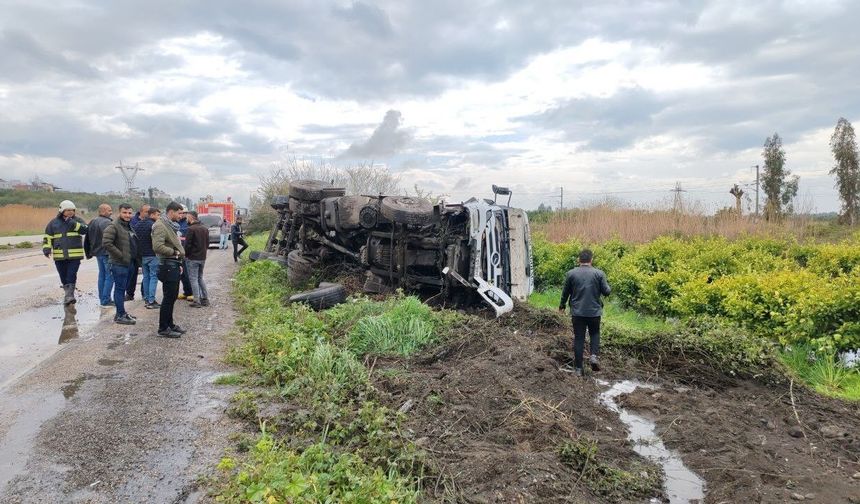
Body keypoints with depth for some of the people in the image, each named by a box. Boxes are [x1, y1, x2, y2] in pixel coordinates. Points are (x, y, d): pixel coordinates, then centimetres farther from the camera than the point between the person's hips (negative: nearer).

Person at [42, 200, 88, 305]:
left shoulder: (78, 220, 4)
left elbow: (85, 229, -14)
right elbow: (47, 237, 11)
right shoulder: (54, 222, 9)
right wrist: (46, 248, -2)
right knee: (63, 277, 10)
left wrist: (73, 224, -24)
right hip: (59, 255, 3)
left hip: (75, 254, -3)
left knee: (71, 276, -9)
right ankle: (68, 295, 24)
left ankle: (69, 295, -2)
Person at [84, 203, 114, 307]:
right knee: (109, 277, -4)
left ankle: (102, 299, 22)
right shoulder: (106, 222, -16)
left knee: (102, 276, 16)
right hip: (107, 253, -9)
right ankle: (105, 301, -4)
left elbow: (87, 240, 19)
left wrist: (88, 253, 25)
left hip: (97, 253, 9)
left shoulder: (92, 222, 14)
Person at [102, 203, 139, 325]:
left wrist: (135, 257, 15)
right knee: (119, 288, -4)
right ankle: (120, 315, 0)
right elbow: (106, 243, -23)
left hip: (129, 262, 9)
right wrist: (120, 255, -20)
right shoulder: (114, 226, -13)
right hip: (119, 264, -9)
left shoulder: (129, 226, 15)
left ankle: (121, 312, 25)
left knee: (123, 288, 15)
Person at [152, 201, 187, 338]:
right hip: (168, 266, -10)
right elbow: (157, 247, -27)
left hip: (174, 266, 10)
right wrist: (174, 252, -15)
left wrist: (179, 263, 16)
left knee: (172, 297, 17)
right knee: (168, 298, -3)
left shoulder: (170, 225, 16)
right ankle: (163, 328, 6)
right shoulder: (160, 225, -15)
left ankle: (170, 324, 28)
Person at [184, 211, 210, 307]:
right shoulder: (205, 228, 8)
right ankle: (205, 299, 16)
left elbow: (188, 244, -14)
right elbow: (207, 243, 12)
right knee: (200, 278, 17)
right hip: (202, 257, 7)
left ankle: (197, 301, -1)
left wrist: (186, 255, -1)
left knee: (193, 279, 0)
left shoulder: (191, 229, -15)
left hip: (192, 258, -7)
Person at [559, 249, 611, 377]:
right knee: (594, 334, 22)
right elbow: (606, 291, -2)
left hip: (577, 312, 0)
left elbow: (565, 292, 5)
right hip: (594, 311, 0)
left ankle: (578, 368, 10)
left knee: (578, 338, 7)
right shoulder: (599, 273, -5)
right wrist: (608, 286, 21)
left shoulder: (571, 273, -3)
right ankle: (594, 355, 0)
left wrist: (562, 305, 22)